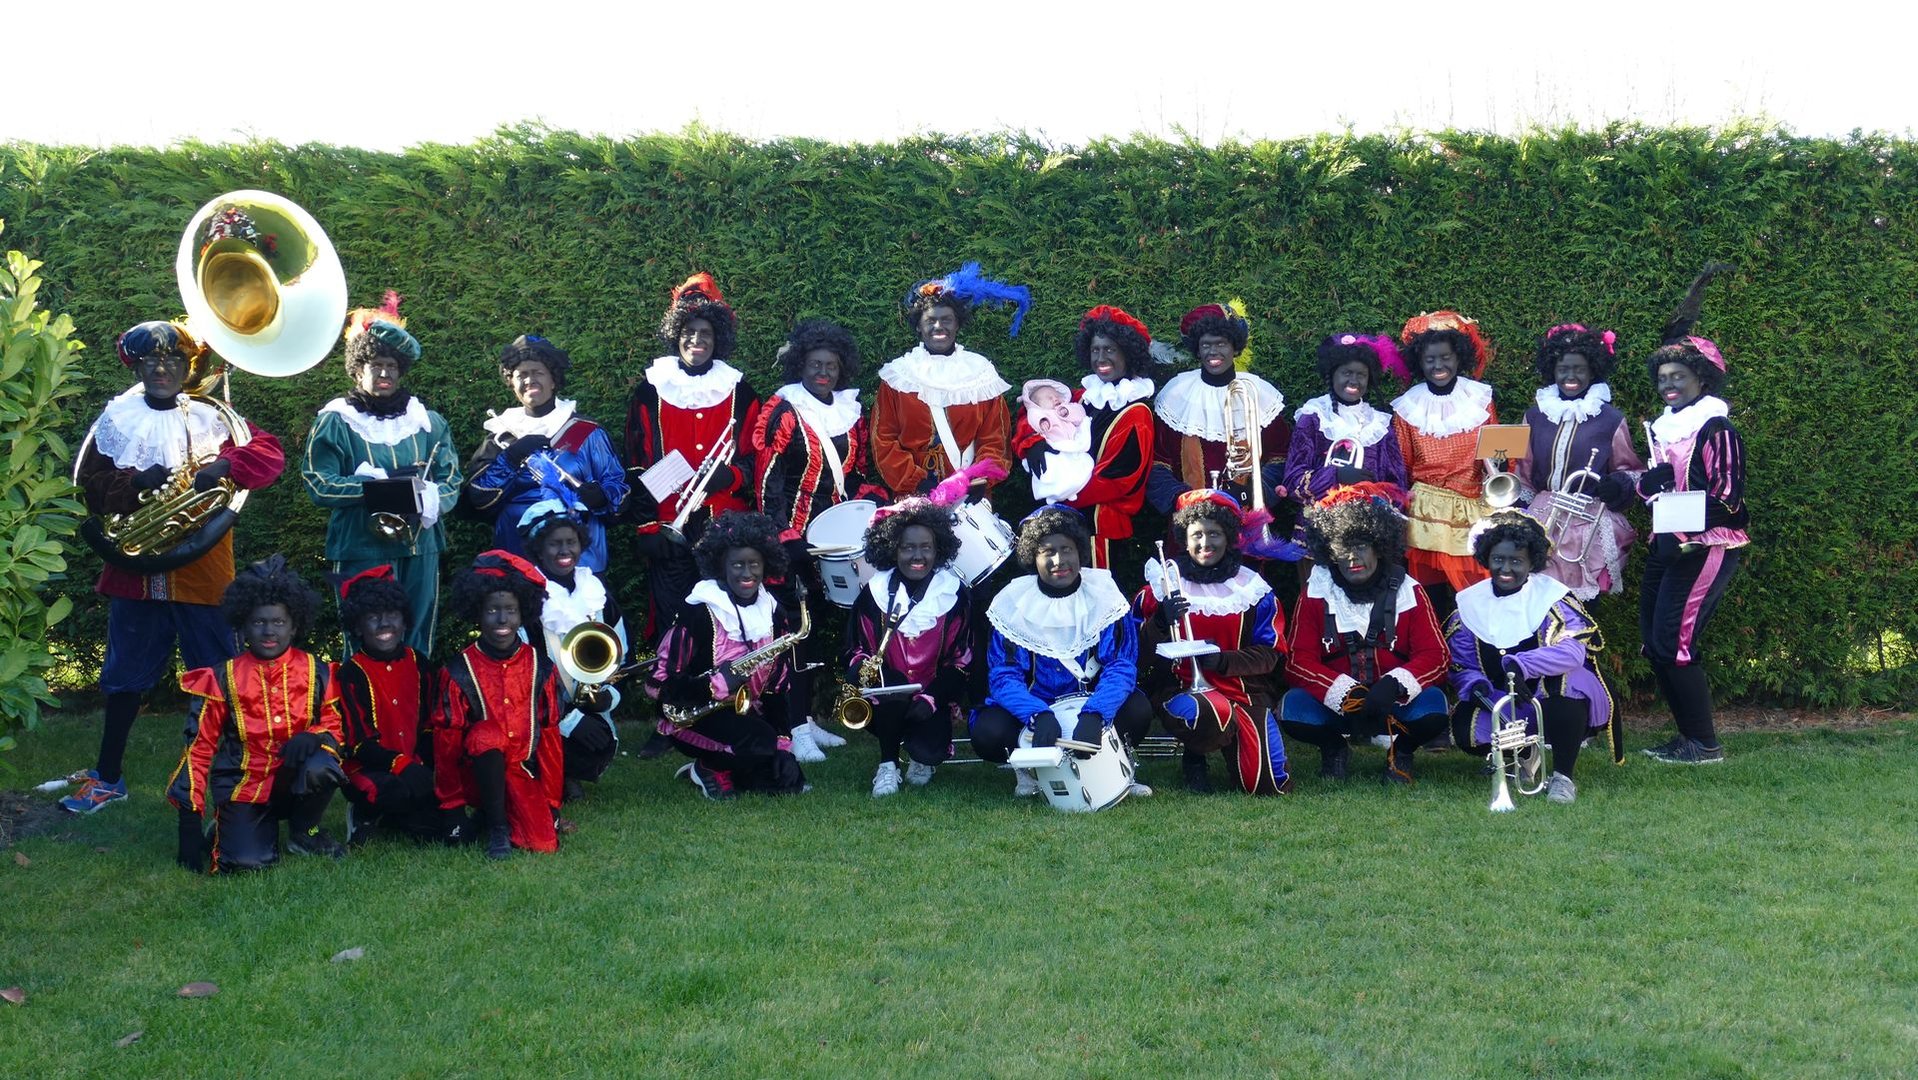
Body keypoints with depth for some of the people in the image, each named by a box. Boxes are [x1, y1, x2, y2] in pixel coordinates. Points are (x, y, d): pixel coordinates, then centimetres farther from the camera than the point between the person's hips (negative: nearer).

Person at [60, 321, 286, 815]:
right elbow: (89, 486, 1)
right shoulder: (117, 418, 6)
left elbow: (270, 455, -4)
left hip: (201, 568, -1)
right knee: (127, 674, 10)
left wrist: (222, 468, -22)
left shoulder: (213, 417, 3)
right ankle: (107, 777, 21)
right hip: (135, 567, 2)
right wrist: (135, 481, -18)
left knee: (216, 673, 2)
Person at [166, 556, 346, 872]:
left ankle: (305, 832, -2)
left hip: (294, 783, 1)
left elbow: (335, 725, 3)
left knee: (320, 769, -35)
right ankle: (228, 829, 13)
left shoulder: (317, 672, 0)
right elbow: (200, 747, 1)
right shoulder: (223, 679, -2)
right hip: (243, 789, -1)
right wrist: (190, 819, -5)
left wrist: (313, 736, -23)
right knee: (248, 863, -27)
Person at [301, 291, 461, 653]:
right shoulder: (335, 421, 1)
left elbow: (451, 480, 7)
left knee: (416, 647, 9)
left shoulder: (426, 420, 12)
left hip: (419, 549, 4)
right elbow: (318, 485, -7)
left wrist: (429, 498, -15)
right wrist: (373, 485, -18)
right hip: (361, 551, -3)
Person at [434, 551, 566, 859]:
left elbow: (549, 734, 4)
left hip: (524, 775, 2)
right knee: (485, 736, -34)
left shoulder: (541, 667, 0)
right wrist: (451, 807, -2)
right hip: (480, 772, -2)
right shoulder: (460, 670, -6)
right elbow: (446, 738, -3)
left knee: (545, 842, -19)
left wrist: (552, 803, 4)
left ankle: (497, 813, 14)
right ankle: (496, 828, -17)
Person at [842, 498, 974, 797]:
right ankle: (888, 764, -9)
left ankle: (922, 758, 14)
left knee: (928, 751, -27)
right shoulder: (875, 592, -2)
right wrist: (862, 668, -21)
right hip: (888, 701, 1)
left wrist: (931, 699, -18)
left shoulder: (955, 594, -4)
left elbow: (961, 660, -5)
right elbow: (855, 650, 4)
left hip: (934, 697, -1)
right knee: (892, 686, -34)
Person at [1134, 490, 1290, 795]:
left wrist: (1223, 660, -15)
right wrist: (1161, 621, -20)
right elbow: (1141, 655, 0)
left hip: (1245, 690, 2)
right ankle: (1195, 759, -1)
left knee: (1270, 785, -14)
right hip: (1181, 689, -2)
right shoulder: (1163, 585, 3)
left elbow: (1269, 654, 3)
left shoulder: (1252, 587, 7)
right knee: (1210, 716, -39)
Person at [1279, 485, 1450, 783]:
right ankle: (1333, 749, 6)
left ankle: (1401, 751, 4)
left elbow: (1434, 656, -7)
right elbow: (1299, 661, -7)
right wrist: (1343, 691, -26)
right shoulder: (1315, 592, -1)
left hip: (1396, 703, 0)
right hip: (1335, 707, 0)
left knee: (1432, 704, -32)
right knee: (1292, 708, -30)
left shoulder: (1408, 590, -1)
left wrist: (1395, 685, -28)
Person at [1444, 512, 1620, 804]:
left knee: (1565, 679, -36)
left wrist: (1520, 665, -42)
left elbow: (1573, 651, -27)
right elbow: (1462, 666, 3)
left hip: (1555, 701, -3)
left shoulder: (1552, 596, -10)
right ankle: (1524, 755, 11)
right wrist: (1476, 684, -21)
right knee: (1468, 730, -25)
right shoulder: (1470, 602, 2)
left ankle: (1563, 775, -18)